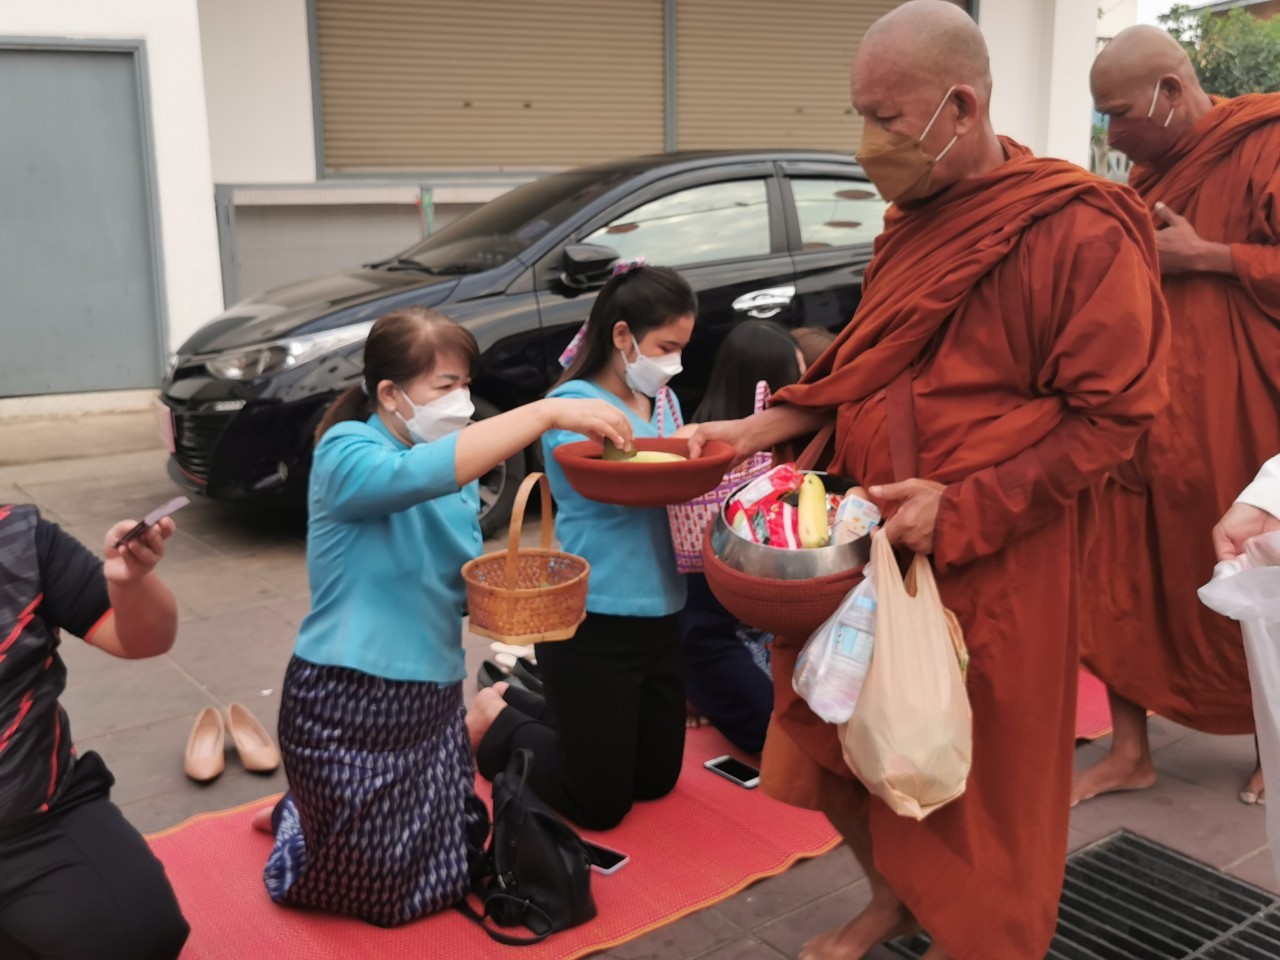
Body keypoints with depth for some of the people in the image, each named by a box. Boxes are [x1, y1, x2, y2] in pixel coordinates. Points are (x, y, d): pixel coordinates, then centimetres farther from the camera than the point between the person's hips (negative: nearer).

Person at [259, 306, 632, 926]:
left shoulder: (458, 473, 4)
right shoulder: (346, 454, -18)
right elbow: (417, 475, -40)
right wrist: (548, 413, -43)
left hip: (433, 703, 7)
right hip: (344, 705, -7)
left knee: (446, 879, 18)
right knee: (380, 891, 6)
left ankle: (312, 811, 41)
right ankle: (298, 822, 34)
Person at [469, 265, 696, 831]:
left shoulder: (664, 401, 8)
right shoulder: (574, 403, -14)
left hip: (658, 613, 8)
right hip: (592, 622, -8)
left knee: (656, 779, 20)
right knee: (599, 803, 3)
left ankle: (518, 705, 34)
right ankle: (497, 723, 27)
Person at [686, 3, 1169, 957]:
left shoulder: (1080, 234, -16)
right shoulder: (915, 220, 8)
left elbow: (1111, 417, -14)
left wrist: (962, 507, -20)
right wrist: (758, 428, 4)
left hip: (989, 566, -7)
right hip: (876, 541, 7)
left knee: (968, 771, 11)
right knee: (837, 742, 16)